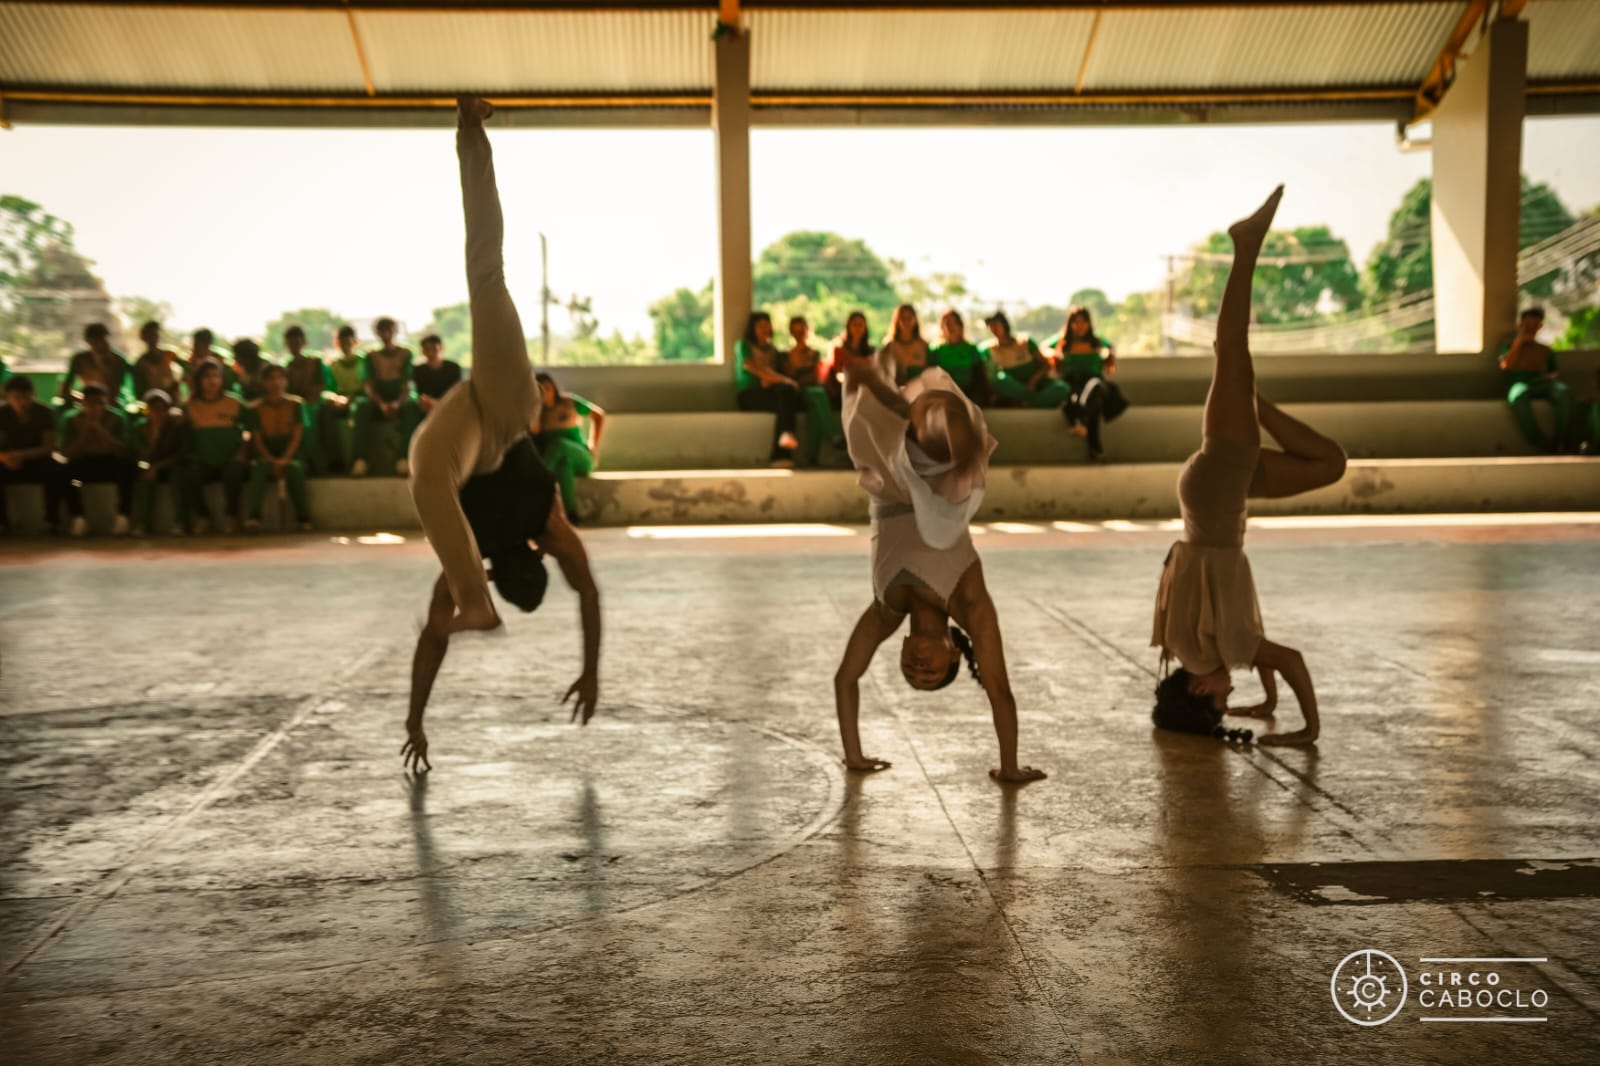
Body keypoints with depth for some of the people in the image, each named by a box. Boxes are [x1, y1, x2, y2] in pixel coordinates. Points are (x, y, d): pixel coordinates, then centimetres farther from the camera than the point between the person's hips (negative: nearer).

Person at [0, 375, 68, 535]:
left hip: (38, 462, -1)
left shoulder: (45, 413, -7)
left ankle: (52, 518, -17)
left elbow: (49, 447, -12)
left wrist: (22, 455, -29)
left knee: (57, 471, -33)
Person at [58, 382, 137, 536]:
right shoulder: (71, 419, -9)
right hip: (85, 464, 1)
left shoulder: (117, 418, -12)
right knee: (67, 470, -32)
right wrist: (85, 431, -26)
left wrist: (100, 430, -30)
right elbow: (67, 454, -17)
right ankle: (78, 518, -20)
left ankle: (124, 516, -25)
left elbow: (123, 452, -22)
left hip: (111, 464, -1)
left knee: (126, 467, -34)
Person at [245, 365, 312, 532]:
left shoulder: (294, 404, 7)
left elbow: (297, 435, -1)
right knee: (258, 466, -33)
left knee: (294, 468, -35)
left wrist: (285, 459, -16)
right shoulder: (256, 409, 8)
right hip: (267, 458, 1)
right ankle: (253, 517, -44)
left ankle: (303, 518, -32)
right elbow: (257, 439, 1)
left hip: (291, 457, -1)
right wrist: (272, 460, -16)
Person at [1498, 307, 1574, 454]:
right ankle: (1545, 446, -45)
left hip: (1543, 383, 2)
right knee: (1519, 396, -44)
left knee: (1564, 392, -37)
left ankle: (1561, 443, -39)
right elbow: (1506, 365, 6)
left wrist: (1551, 376, -2)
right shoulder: (1510, 346, 25)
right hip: (1520, 383, -2)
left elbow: (1555, 371, 22)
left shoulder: (1545, 350, 30)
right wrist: (1519, 342, 7)